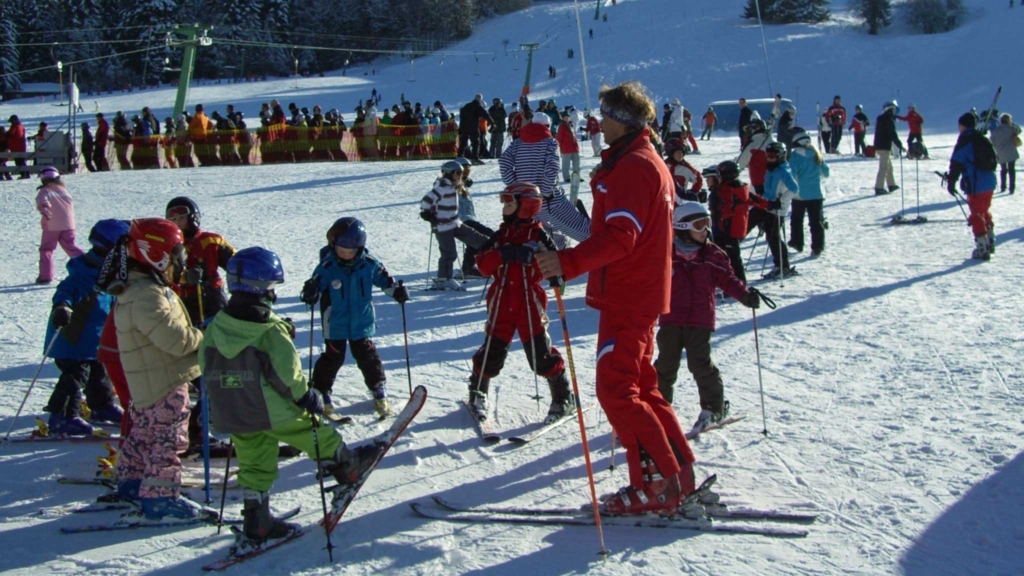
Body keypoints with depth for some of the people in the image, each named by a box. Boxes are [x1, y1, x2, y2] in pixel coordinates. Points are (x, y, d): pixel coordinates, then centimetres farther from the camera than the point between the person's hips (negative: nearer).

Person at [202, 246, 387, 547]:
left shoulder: (214, 328, -3)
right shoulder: (272, 332, -22)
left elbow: (206, 367, 7)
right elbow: (288, 375, -21)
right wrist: (307, 396, -4)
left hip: (231, 416, 6)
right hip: (275, 413, -5)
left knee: (254, 467, 15)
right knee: (319, 436, 18)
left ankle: (256, 522, 19)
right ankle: (347, 467, 39)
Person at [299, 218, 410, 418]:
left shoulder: (369, 264, -7)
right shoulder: (327, 267, -15)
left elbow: (383, 278, 7)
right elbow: (316, 284, -13)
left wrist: (396, 291, -6)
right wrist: (311, 294, -34)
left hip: (362, 322, 2)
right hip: (335, 325, -2)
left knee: (367, 357, 12)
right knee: (333, 358, 7)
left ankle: (379, 390, 25)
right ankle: (320, 393, 21)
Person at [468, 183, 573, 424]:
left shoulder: (538, 235, -2)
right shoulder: (501, 235, 8)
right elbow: (483, 265, 1)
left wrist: (530, 257, -23)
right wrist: (500, 254, -18)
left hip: (530, 304, -3)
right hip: (502, 303, 3)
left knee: (540, 354, -2)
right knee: (492, 351, 6)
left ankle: (563, 396, 12)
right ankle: (477, 392, 26)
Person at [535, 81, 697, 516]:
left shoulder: (632, 166, -16)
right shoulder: (650, 162, 17)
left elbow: (620, 235, -28)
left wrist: (570, 262, -38)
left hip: (627, 296, -11)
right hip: (643, 294, 11)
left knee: (616, 390, -8)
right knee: (639, 387, 16)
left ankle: (657, 484, -5)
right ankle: (678, 474, 20)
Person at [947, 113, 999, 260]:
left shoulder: (965, 140, -10)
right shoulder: (983, 139, 14)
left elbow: (957, 162, -16)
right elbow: (993, 159, 23)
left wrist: (951, 181, -11)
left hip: (975, 185, -8)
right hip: (990, 183, 8)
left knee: (976, 216, -1)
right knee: (984, 212, 24)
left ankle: (982, 249, -2)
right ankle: (990, 242, 31)